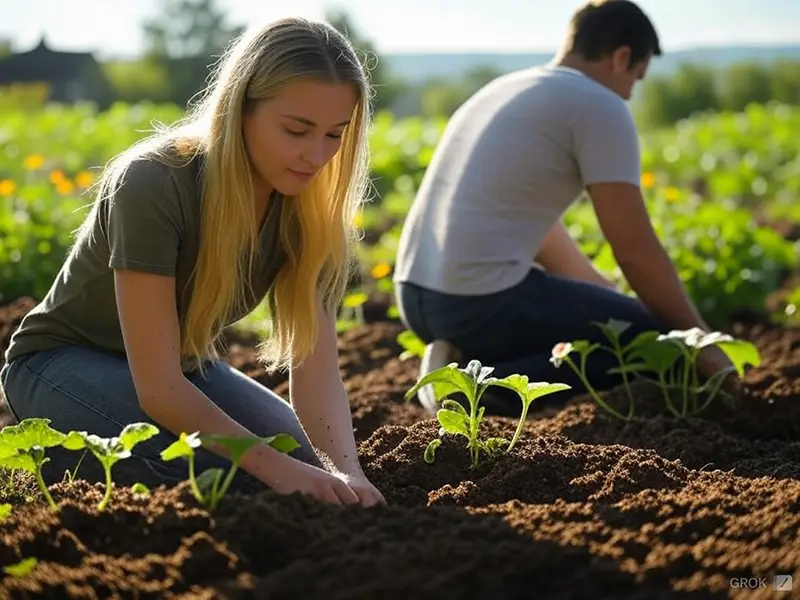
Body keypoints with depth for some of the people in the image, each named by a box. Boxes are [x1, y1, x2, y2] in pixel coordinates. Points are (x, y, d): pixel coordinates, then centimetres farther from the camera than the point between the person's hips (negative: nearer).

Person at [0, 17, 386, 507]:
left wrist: (348, 472, -39)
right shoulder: (153, 184, -33)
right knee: (229, 474, -30)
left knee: (309, 468, -9)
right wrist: (277, 467, -42)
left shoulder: (306, 206, -16)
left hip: (185, 363, 7)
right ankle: (64, 458, -3)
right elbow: (158, 388, -35)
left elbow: (316, 367, -21)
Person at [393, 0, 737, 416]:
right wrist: (698, 339, 6)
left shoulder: (506, 88, 21)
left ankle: (462, 364, 8)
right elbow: (636, 251, -7)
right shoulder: (600, 107, -5)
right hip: (484, 303, -9)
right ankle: (489, 384, -9)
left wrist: (609, 294, 36)